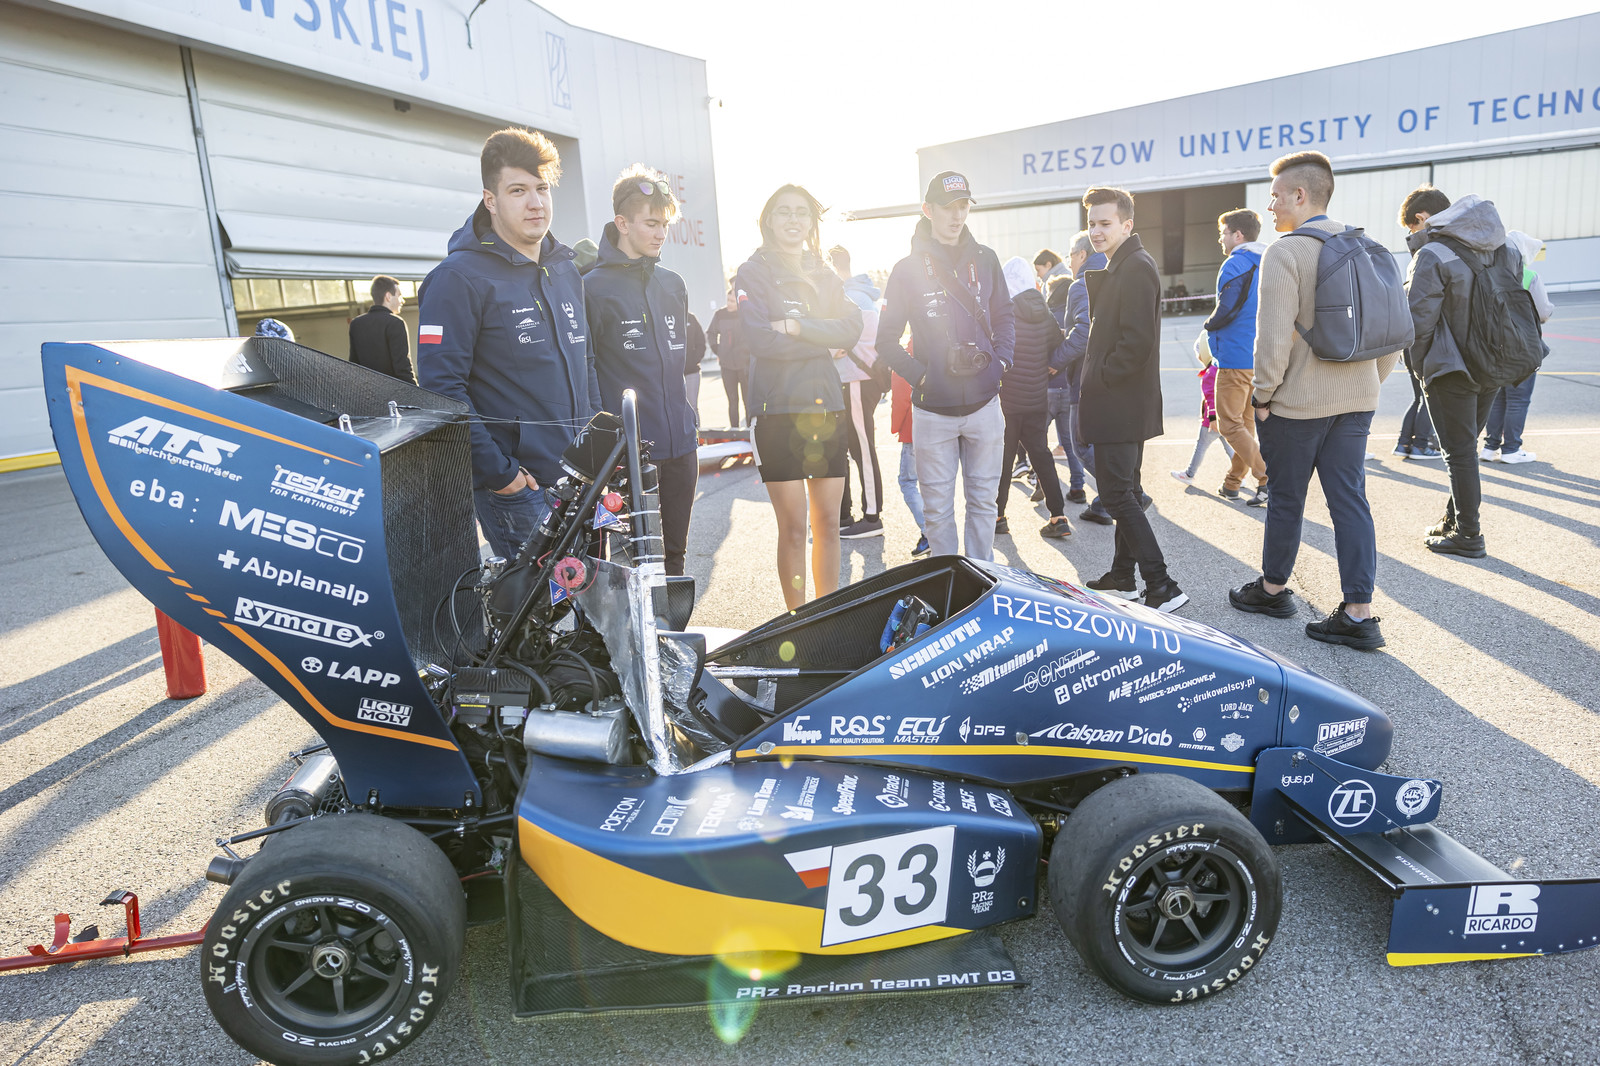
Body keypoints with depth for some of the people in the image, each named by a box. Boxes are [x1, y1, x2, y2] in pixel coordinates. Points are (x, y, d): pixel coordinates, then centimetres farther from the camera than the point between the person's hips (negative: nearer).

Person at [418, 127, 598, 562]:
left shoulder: (566, 271, 13)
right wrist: (496, 471, -18)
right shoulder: (460, 278, -10)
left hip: (580, 477, 7)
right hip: (516, 485, -7)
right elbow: (442, 385, -16)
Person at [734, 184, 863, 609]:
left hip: (826, 405, 5)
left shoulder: (825, 276, 17)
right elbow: (761, 338, -14)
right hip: (778, 408, -5)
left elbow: (851, 328, -1)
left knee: (828, 522, 8)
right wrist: (824, 339, -7)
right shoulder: (754, 272, 1)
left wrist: (798, 326, -14)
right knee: (793, 527, -3)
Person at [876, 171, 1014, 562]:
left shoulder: (984, 259, 7)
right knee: (938, 507, 5)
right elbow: (887, 340, 1)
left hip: (984, 402, 3)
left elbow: (1003, 316, 19)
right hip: (932, 409, -2)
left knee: (983, 500, 12)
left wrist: (1002, 359, 3)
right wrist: (919, 375, -10)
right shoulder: (907, 269, -2)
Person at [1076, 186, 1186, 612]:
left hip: (1121, 402, -11)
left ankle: (1162, 587, -7)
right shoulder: (1118, 268, 17)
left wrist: (1104, 377, -14)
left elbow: (1137, 340, -23)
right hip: (1125, 403, 11)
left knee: (1117, 492, -10)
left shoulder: (1136, 268, -15)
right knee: (1125, 489, 16)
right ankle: (1122, 577, 28)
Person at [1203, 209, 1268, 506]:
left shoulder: (1236, 264, -13)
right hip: (1262, 357, 9)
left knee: (1230, 425, -4)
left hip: (1236, 357, -9)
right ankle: (1232, 483, 23)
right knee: (1246, 421, 15)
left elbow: (1226, 310, -22)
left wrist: (1209, 325, -1)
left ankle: (1267, 478, -14)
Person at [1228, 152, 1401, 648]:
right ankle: (1359, 613, 7)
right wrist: (1368, 383, 17)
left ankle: (1273, 588, 27)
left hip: (1297, 402, -6)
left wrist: (1262, 396, -8)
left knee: (1286, 498, 9)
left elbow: (1274, 338, -19)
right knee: (1350, 501, 7)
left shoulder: (1285, 252, -13)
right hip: (1357, 401, 6)